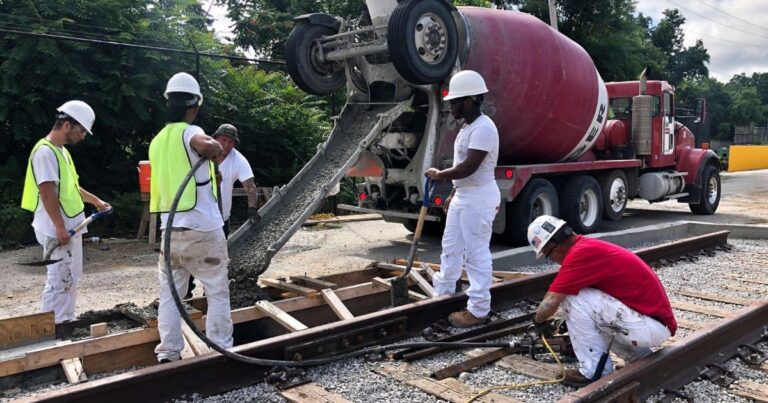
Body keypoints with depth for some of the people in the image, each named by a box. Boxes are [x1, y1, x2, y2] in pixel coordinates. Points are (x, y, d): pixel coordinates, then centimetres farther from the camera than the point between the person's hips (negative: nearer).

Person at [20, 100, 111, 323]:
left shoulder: (61, 151, 15)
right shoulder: (45, 152, -16)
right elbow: (47, 193, -22)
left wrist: (95, 200, 28)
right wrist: (60, 227, -23)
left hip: (71, 227, 10)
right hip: (58, 229, -10)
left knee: (71, 278, 15)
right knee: (59, 280, -6)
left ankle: (66, 323, 24)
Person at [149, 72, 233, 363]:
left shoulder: (157, 141, 13)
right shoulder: (189, 132, -9)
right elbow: (207, 146, -34)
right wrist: (215, 146, -12)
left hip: (170, 229, 6)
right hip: (202, 230, -6)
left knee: (169, 295, 11)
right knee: (218, 293, 6)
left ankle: (168, 354, 13)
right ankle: (221, 351, 10)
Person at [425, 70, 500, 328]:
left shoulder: (483, 128, -19)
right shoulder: (468, 126, 14)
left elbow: (468, 167, -26)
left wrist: (439, 175, -12)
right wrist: (453, 194, 21)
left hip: (478, 199, -10)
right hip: (463, 197, 10)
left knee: (477, 254, -3)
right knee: (451, 248, 18)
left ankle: (478, 310, 7)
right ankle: (441, 294, 32)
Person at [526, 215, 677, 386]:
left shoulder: (579, 253, -18)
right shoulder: (589, 245, 12)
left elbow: (551, 302, -18)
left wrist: (538, 320, 3)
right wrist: (570, 322, 38)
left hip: (650, 327, -10)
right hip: (657, 319, 10)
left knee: (574, 298, -15)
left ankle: (596, 372, -2)